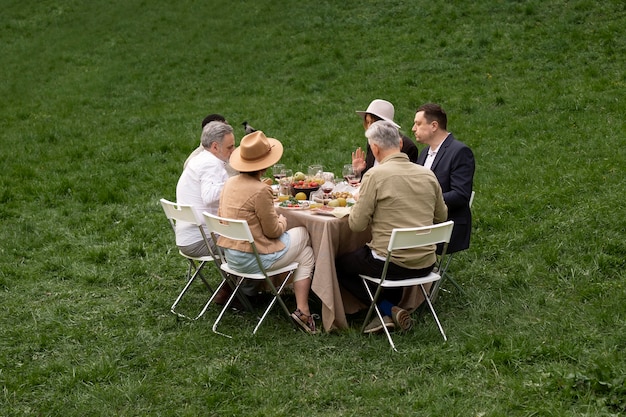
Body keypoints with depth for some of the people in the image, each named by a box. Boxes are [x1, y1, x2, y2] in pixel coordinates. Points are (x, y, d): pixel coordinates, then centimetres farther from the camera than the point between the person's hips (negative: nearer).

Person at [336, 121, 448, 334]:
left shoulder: (375, 175, -13)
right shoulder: (428, 175, 3)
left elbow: (356, 224, -11)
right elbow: (441, 217, 14)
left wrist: (357, 204, 10)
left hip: (392, 264, -6)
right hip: (426, 264, 6)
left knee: (339, 265, 19)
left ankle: (389, 309, 7)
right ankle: (391, 311, 21)